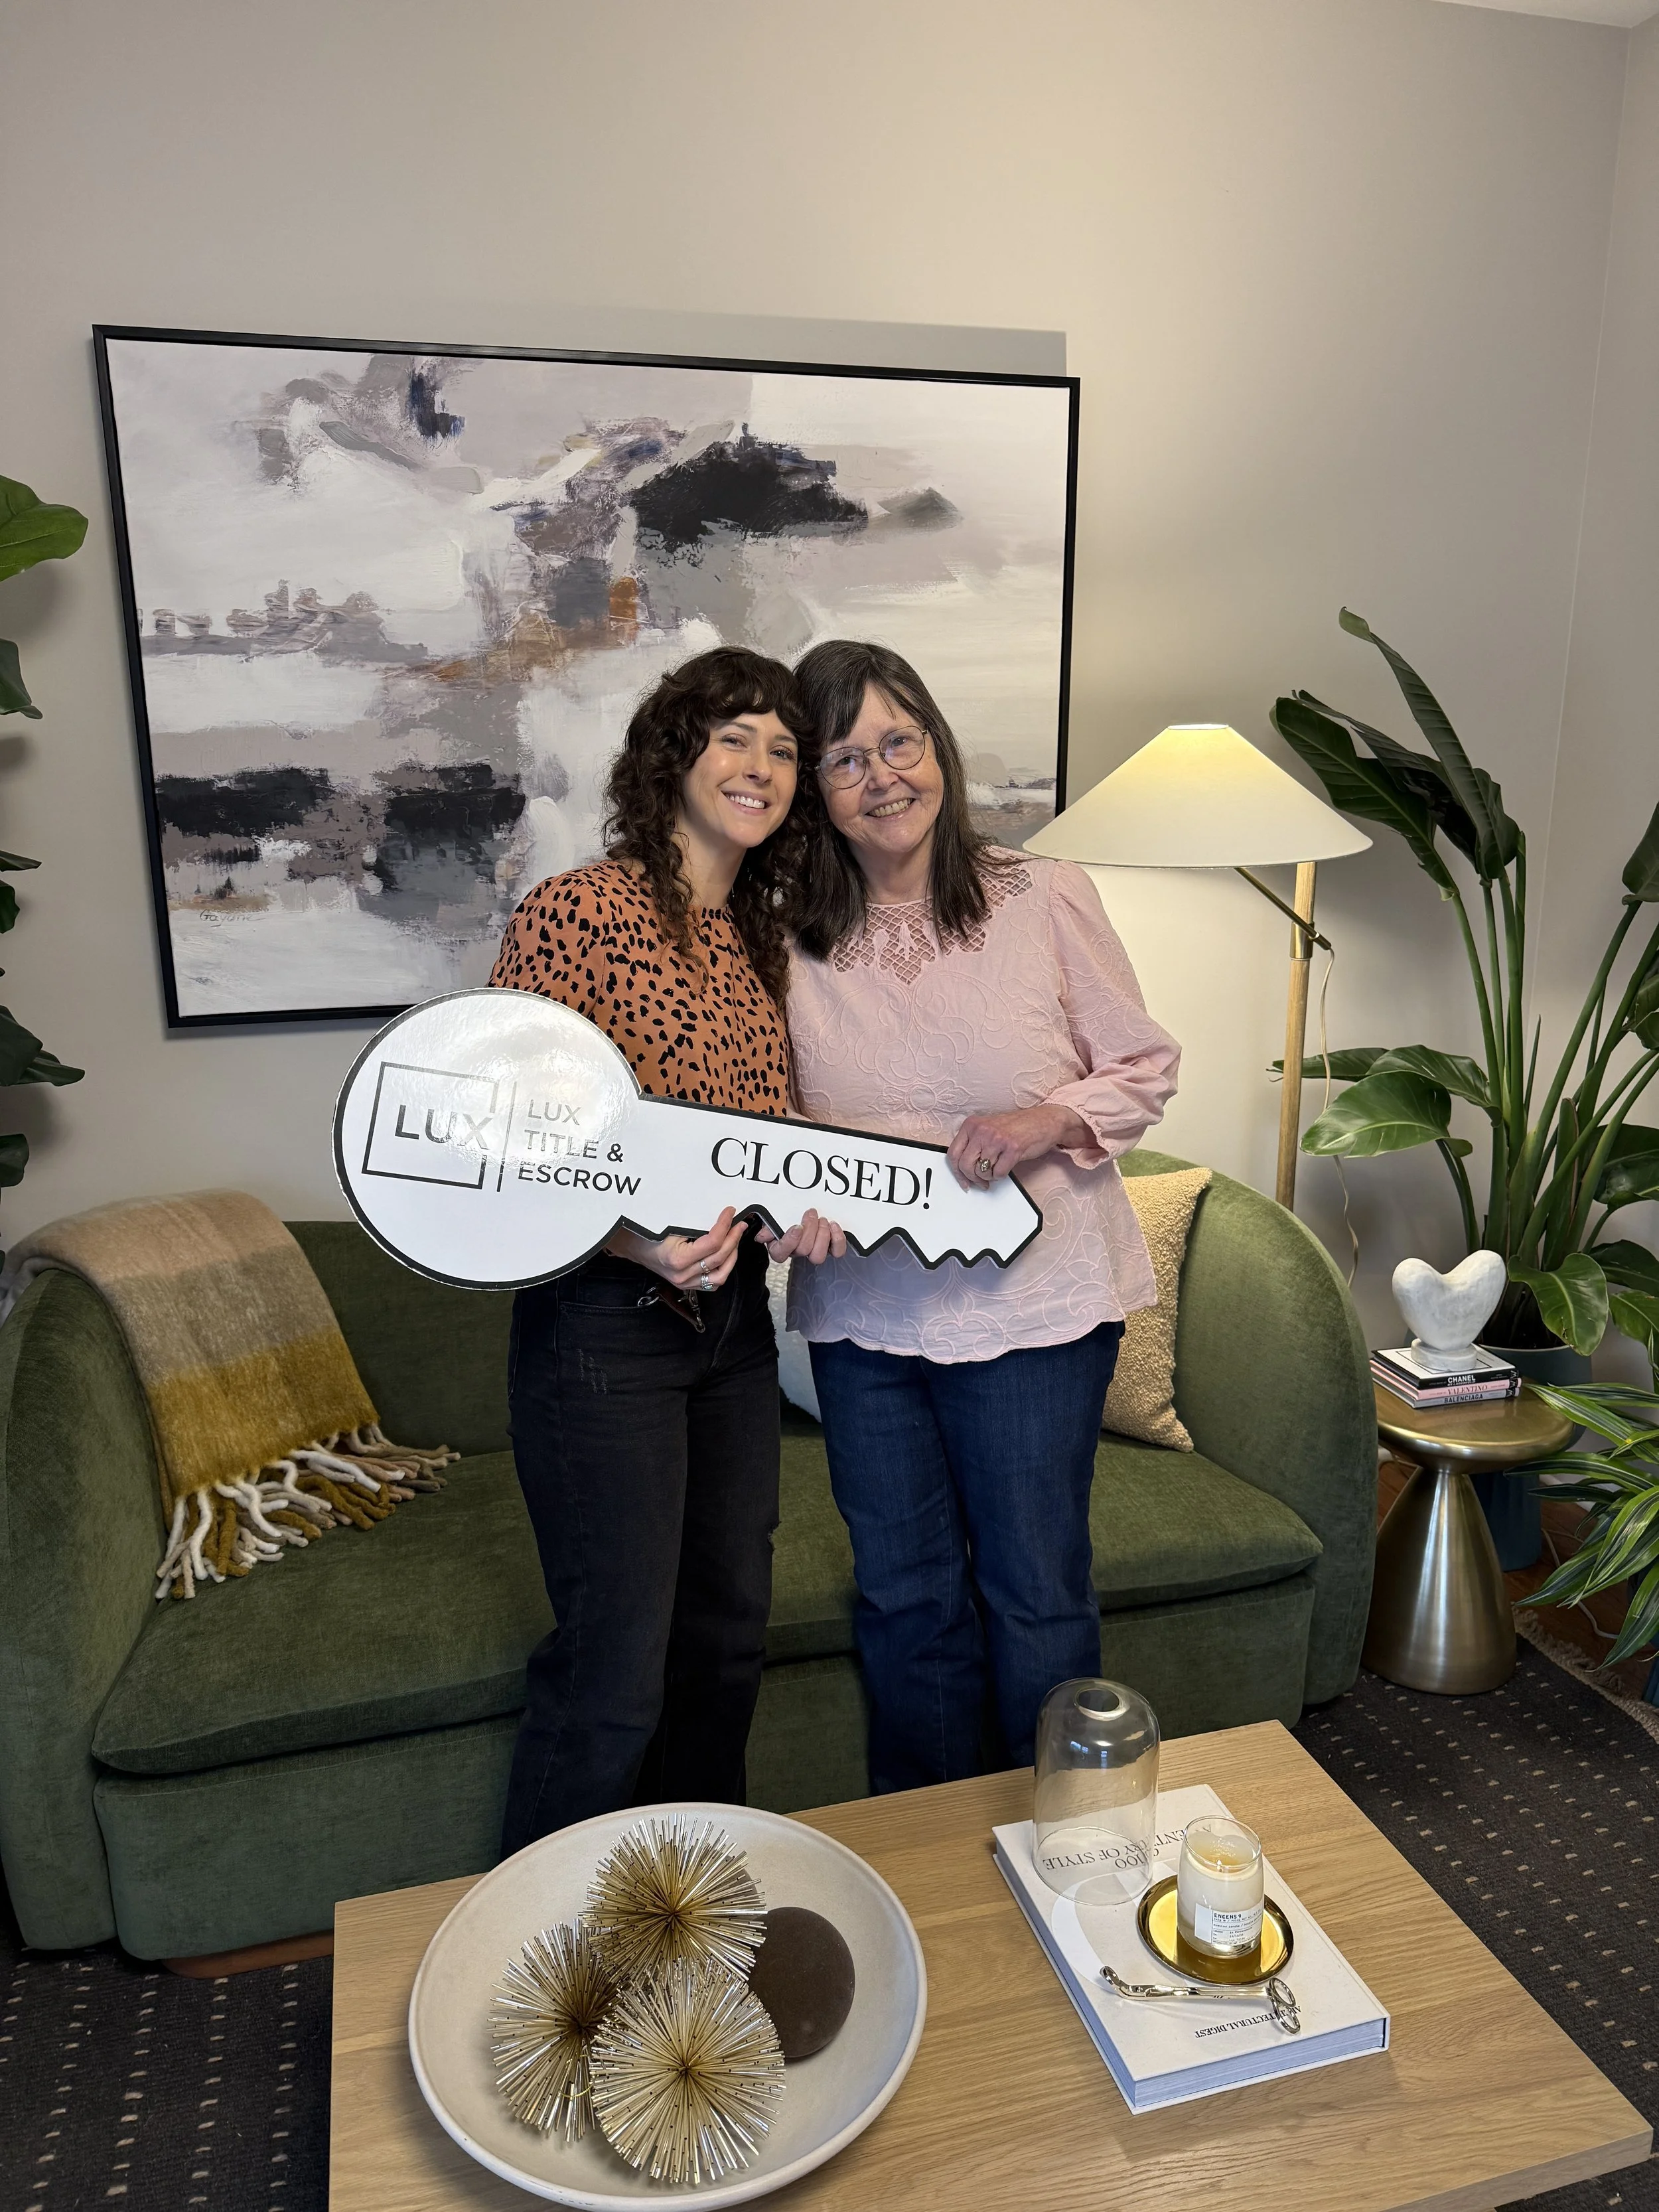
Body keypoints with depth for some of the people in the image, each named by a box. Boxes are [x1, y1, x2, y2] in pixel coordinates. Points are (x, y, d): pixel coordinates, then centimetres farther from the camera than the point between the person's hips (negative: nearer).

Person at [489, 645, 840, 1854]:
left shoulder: (760, 939, 10)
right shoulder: (574, 912, -13)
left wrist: (802, 1202, -4)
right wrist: (634, 1244, -27)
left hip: (734, 1317, 8)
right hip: (604, 1327, -7)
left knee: (728, 1630, 19)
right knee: (615, 1670, 1)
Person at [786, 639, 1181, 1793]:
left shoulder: (1043, 897, -8)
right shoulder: (792, 937, -2)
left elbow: (1148, 1065, 0)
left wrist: (1050, 1119, -18)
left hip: (1034, 1299, -2)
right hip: (864, 1310, 3)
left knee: (1036, 1592, 11)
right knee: (904, 1597, 18)